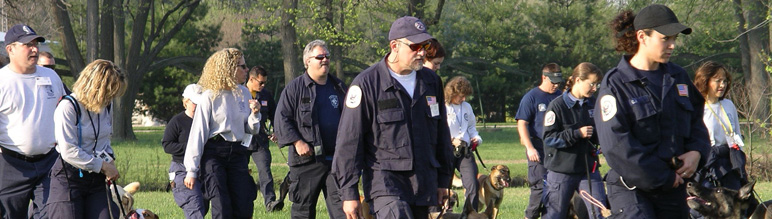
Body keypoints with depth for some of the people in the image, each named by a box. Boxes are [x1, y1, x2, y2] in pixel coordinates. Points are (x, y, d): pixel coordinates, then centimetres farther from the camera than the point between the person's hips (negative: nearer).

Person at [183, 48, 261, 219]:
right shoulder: (210, 96, -7)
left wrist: (255, 114, -6)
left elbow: (251, 130, 17)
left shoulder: (244, 93, 9)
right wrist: (191, 170, -9)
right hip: (213, 154, -5)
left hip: (237, 153, 5)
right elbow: (198, 132, -6)